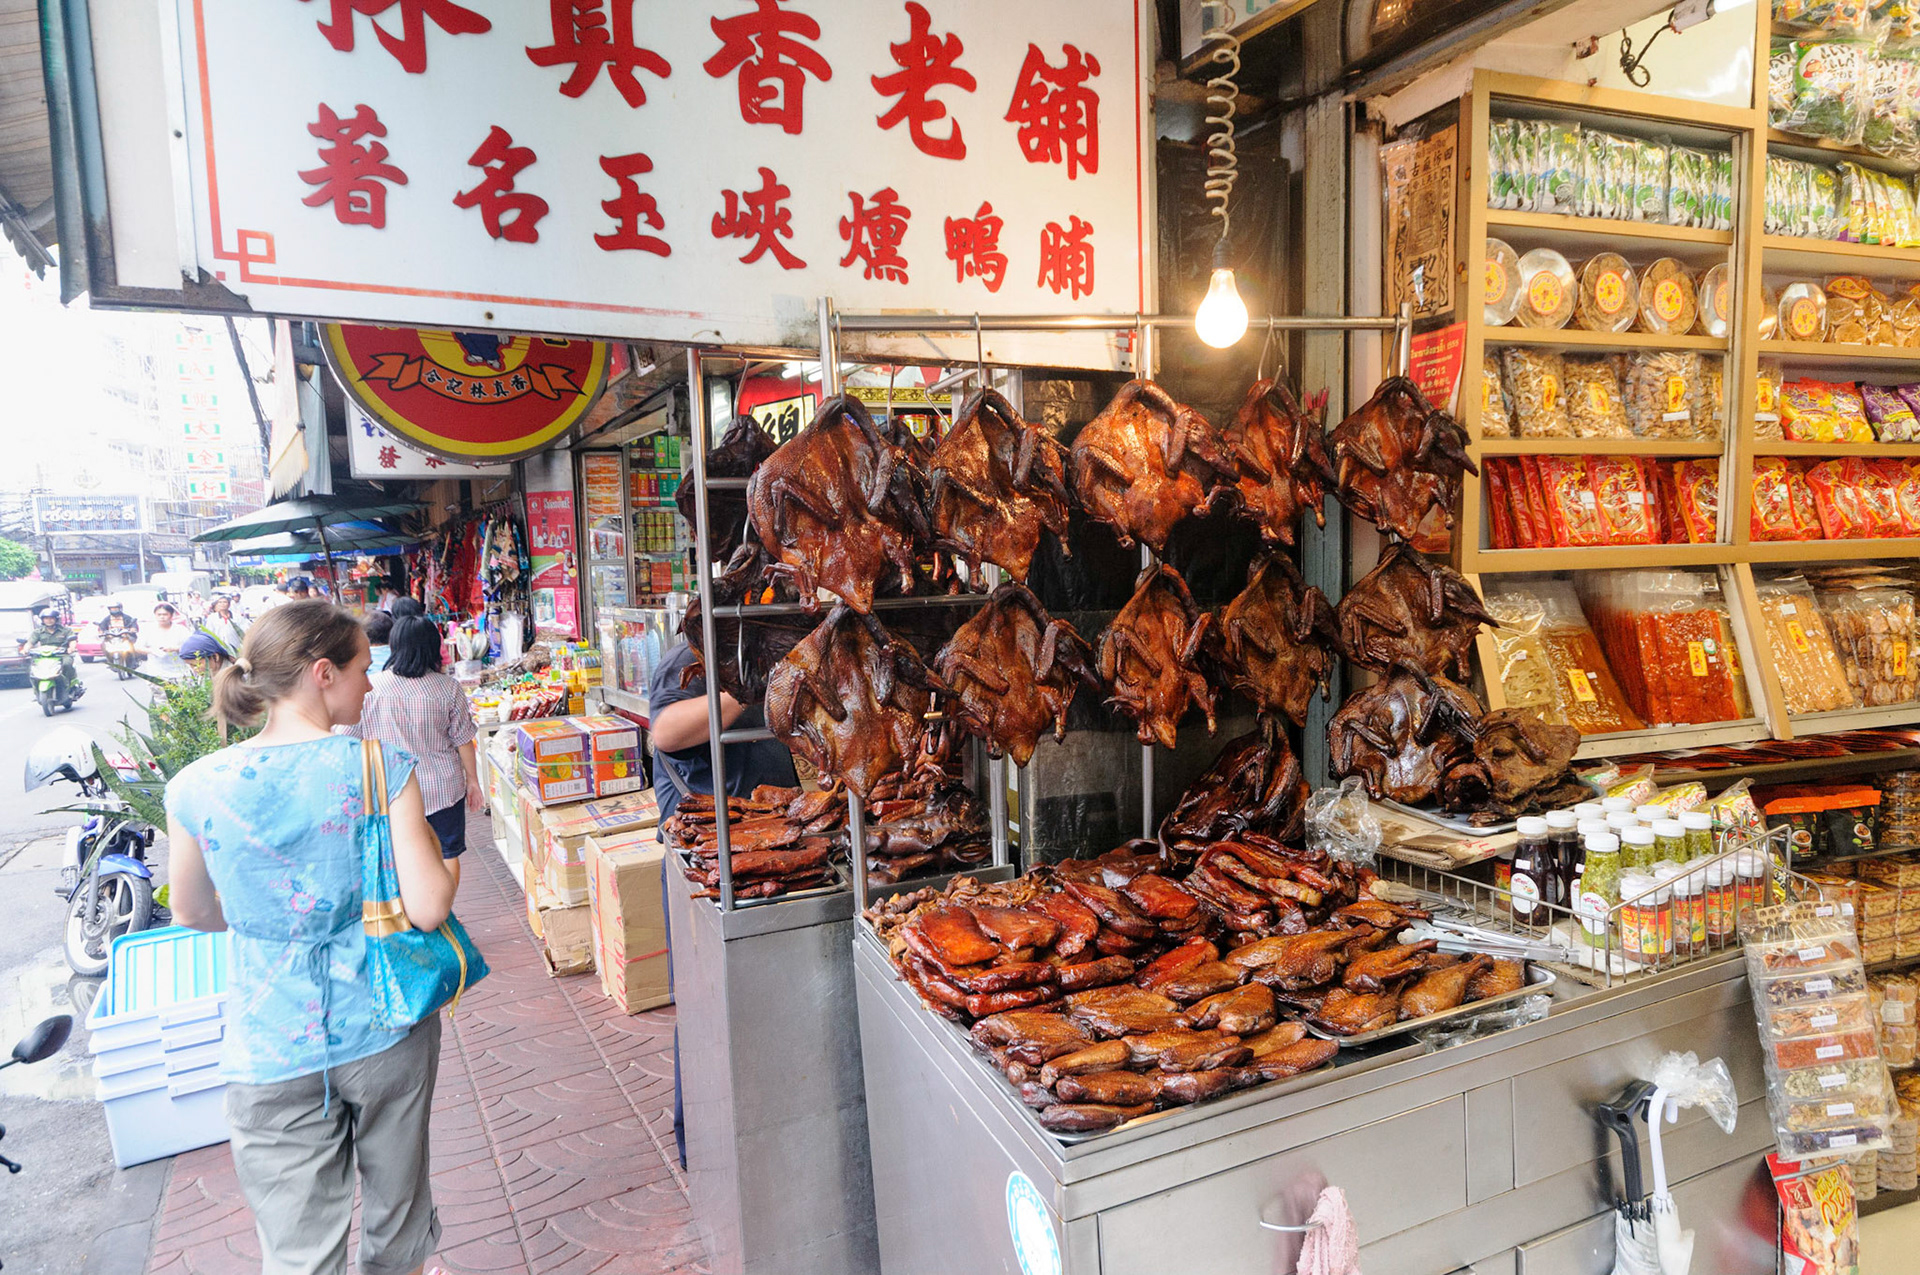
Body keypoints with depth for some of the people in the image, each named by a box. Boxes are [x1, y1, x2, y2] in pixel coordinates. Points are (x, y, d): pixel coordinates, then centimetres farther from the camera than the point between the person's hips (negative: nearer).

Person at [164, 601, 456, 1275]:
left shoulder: (196, 788, -10)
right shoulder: (382, 769, -17)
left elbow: (194, 914, 7)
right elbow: (428, 908, -21)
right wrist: (439, 856, -1)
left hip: (273, 1053, 1)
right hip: (385, 1032, -1)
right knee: (397, 1221, 22)